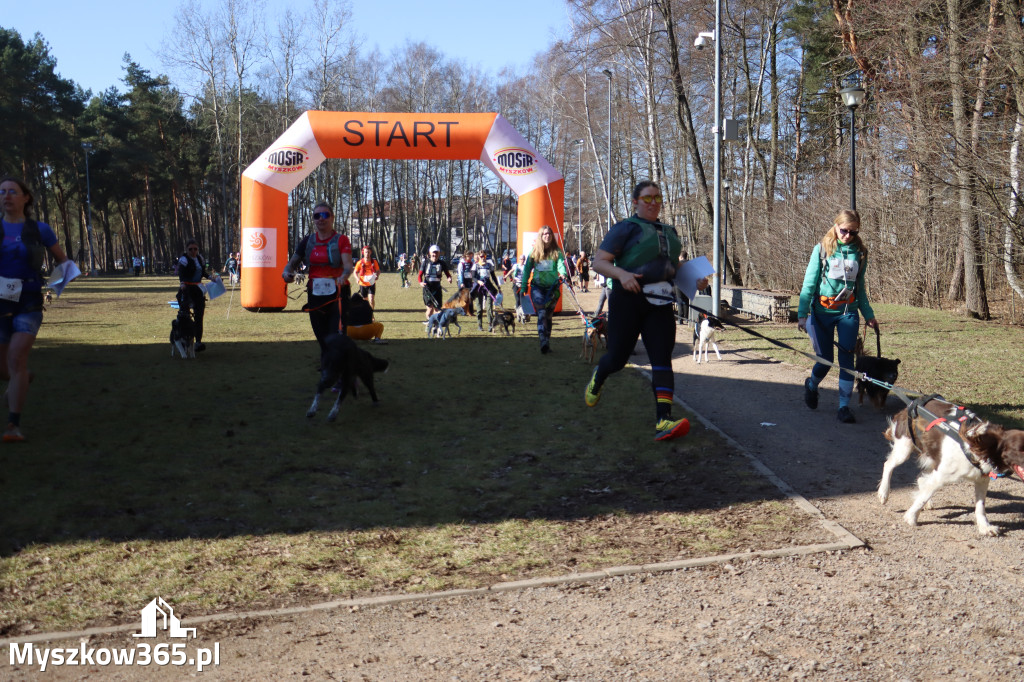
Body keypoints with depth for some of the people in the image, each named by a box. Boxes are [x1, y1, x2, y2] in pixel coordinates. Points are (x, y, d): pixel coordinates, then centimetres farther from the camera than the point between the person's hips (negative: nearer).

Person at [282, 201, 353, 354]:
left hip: (337, 293, -4)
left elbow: (348, 265, -15)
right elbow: (293, 262, 11)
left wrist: (343, 276, -37)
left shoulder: (341, 240, -2)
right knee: (321, 336, 10)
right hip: (315, 294, 4)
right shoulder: (307, 241, 11)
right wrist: (287, 272, -13)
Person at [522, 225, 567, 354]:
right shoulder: (534, 252, 4)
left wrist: (563, 273, -34)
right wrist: (524, 286, 3)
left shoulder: (556, 252, 5)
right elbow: (527, 269, 7)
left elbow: (561, 264, -12)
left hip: (552, 288, 2)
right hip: (537, 287, -2)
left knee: (548, 315, 11)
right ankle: (544, 341, -29)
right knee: (541, 313, -17)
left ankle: (547, 344, 19)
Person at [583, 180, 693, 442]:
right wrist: (622, 274, -25)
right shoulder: (625, 228, 0)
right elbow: (598, 262, -6)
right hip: (627, 300, -4)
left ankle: (663, 421, -20)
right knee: (618, 357, 1)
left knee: (662, 359, -10)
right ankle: (597, 379, 38)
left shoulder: (669, 232, 19)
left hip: (659, 305, 4)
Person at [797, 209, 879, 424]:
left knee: (847, 359, -6)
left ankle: (844, 407, 0)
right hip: (822, 312, -2)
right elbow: (809, 283, -3)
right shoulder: (822, 249, -2)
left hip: (848, 313, 2)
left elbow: (860, 287, 17)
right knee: (825, 360, 5)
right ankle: (811, 385, 38)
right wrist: (802, 314, -9)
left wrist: (868, 315, 18)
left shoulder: (859, 253, 7)